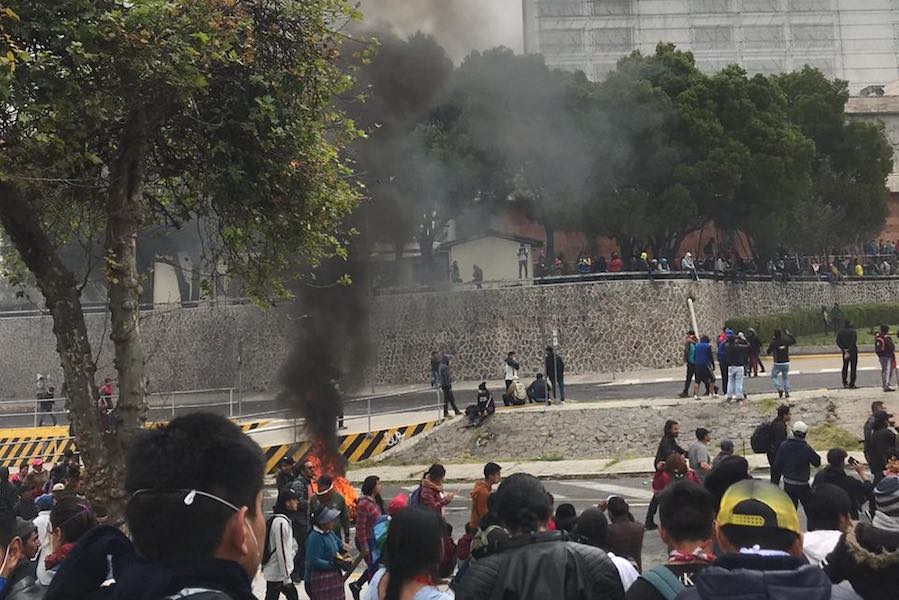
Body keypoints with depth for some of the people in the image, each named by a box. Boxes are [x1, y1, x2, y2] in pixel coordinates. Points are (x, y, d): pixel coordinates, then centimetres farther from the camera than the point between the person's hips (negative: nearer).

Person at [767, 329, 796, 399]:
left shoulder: (773, 342, -12)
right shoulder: (786, 341, -2)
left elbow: (769, 352, -5)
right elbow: (794, 341, 20)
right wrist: (788, 334, 27)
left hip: (777, 363, -4)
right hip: (786, 363, 4)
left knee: (774, 377, 11)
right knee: (786, 377, 18)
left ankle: (780, 389, -8)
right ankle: (787, 392, 12)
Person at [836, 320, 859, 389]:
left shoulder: (840, 332, 1)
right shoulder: (853, 331, -12)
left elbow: (838, 342, -4)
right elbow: (853, 342, -19)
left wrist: (844, 349, -8)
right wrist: (849, 352, -20)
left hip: (845, 351, 4)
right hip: (853, 351, -4)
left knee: (845, 366, 17)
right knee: (853, 368, 2)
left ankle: (845, 383, 17)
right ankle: (851, 384, -1)